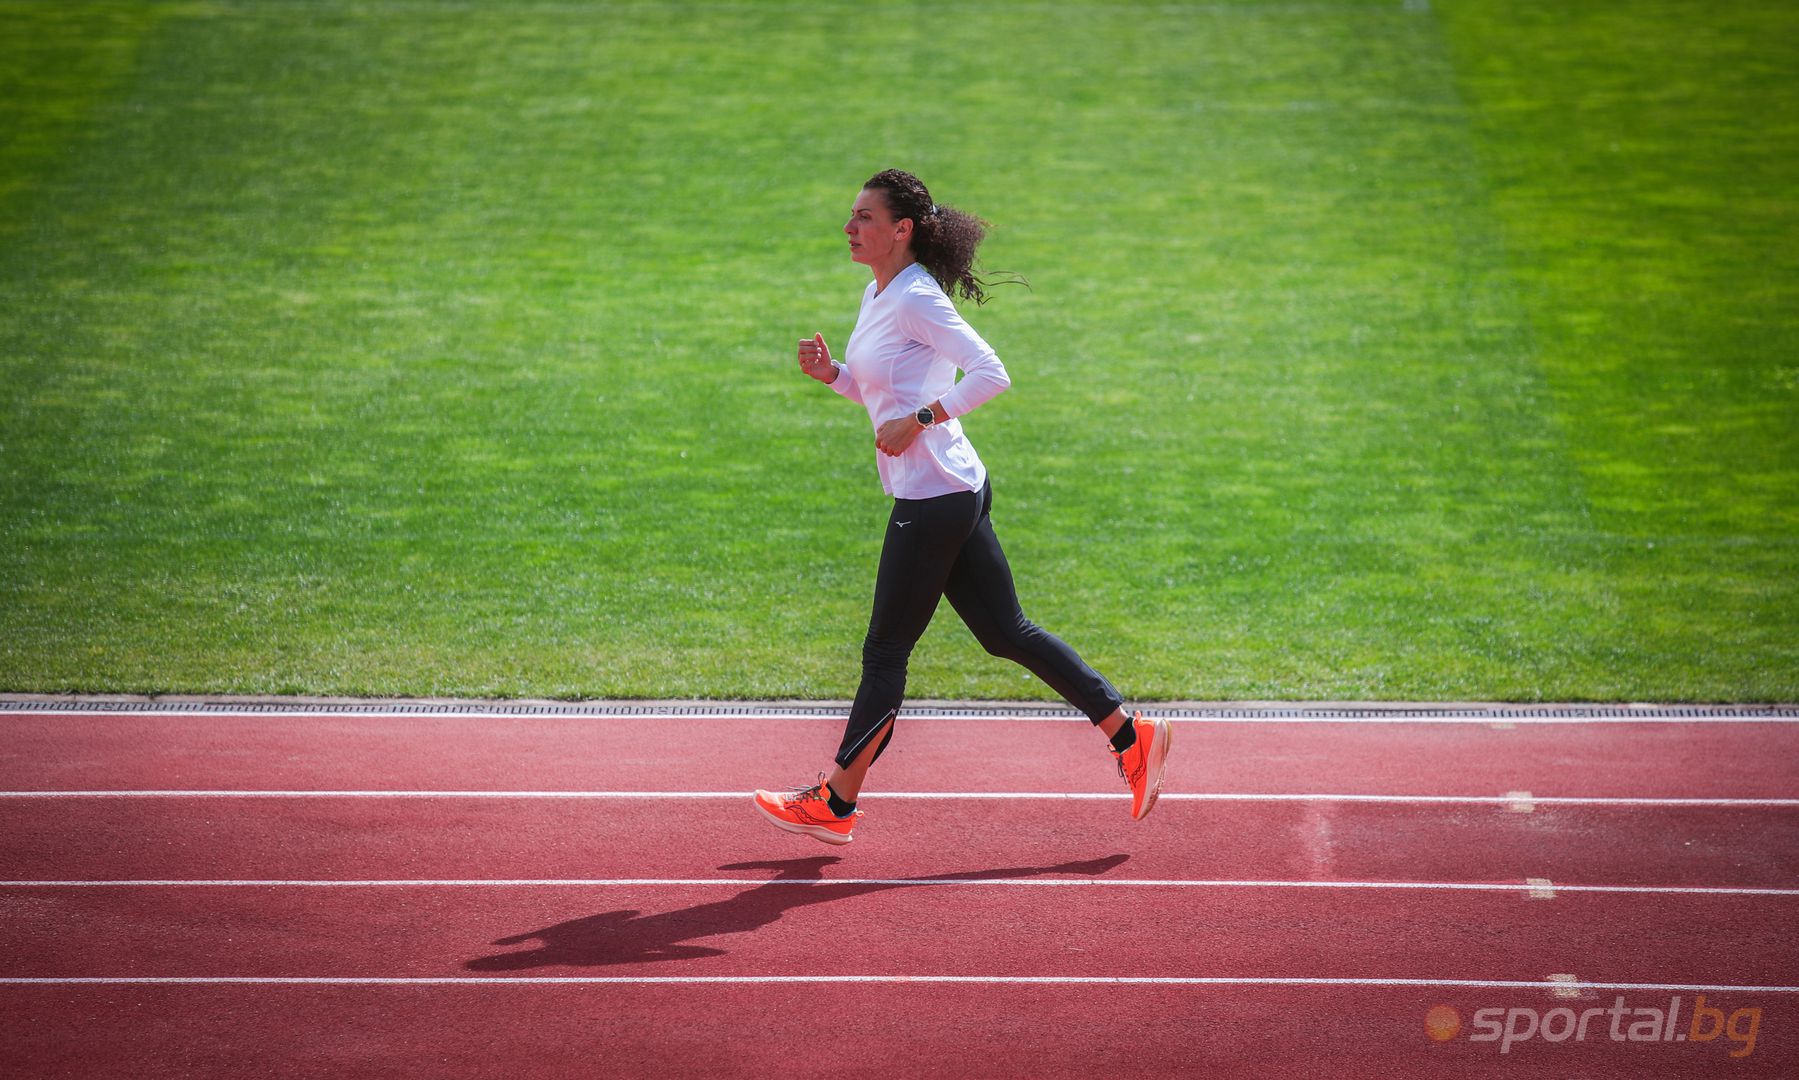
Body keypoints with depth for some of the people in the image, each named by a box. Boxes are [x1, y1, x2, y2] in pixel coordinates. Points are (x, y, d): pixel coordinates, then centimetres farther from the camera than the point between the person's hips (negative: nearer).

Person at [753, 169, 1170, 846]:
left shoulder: (915, 299, -16)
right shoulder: (877, 295, 13)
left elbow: (990, 374, -22)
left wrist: (918, 421, -23)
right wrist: (830, 372, 7)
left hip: (935, 497, -10)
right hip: (955, 492, 10)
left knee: (885, 650, 0)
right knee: (1006, 633, 12)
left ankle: (835, 805, 10)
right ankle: (1130, 736, 15)